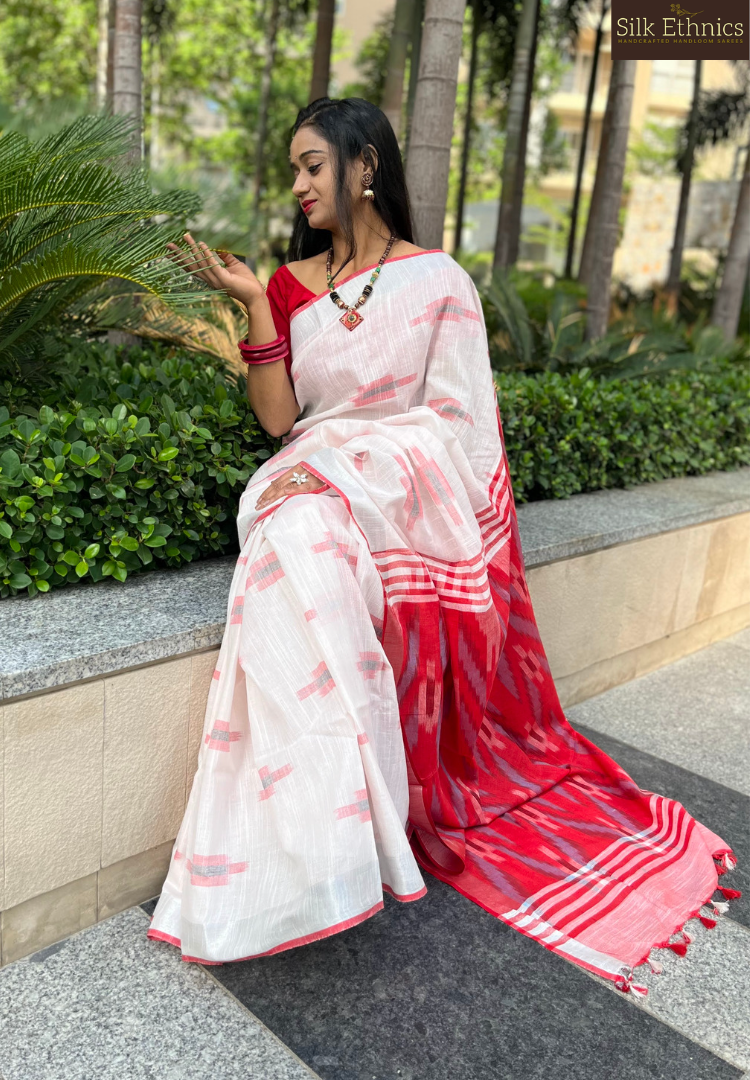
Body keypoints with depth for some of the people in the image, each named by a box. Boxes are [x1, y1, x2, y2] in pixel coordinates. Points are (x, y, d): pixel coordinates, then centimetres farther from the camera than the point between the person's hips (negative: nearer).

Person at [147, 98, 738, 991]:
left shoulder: (439, 282, 4)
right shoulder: (292, 283, 14)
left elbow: (452, 417, -5)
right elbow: (279, 418, 5)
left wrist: (341, 469, -17)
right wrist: (253, 305, -4)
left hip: (419, 491, -3)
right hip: (318, 485, 4)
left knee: (304, 531, -32)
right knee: (293, 535, -30)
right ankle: (314, 837, -22)